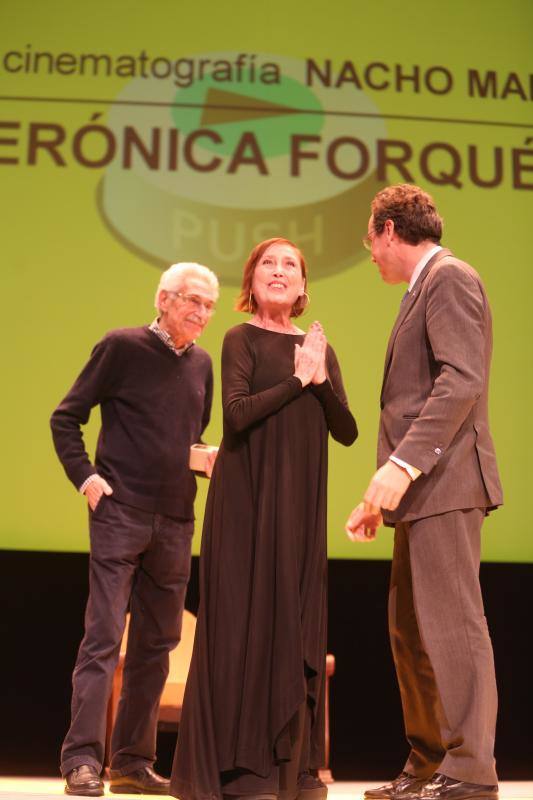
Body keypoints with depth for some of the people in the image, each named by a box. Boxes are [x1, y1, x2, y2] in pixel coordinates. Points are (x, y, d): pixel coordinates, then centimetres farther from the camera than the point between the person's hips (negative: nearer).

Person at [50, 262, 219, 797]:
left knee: (156, 643, 9)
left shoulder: (202, 364, 12)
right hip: (120, 514, -6)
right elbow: (66, 417, -3)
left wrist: (207, 460, 3)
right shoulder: (122, 346, -4)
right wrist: (84, 476, -13)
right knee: (103, 636, -9)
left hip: (176, 522, 6)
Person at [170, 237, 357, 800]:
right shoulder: (242, 340, -1)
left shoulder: (319, 348, 14)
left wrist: (321, 380, -8)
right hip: (249, 498, -5)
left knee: (298, 621, 6)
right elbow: (237, 412, -17)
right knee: (246, 618, -4)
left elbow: (347, 432, 6)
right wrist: (298, 378, -11)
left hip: (302, 503, 5)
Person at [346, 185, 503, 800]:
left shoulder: (449, 277, -5)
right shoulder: (425, 289, 24)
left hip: (444, 483, -10)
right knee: (410, 631, 12)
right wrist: (385, 493, 19)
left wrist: (403, 464, -24)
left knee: (451, 624, -9)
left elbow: (462, 381, -18)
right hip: (421, 492, 10)